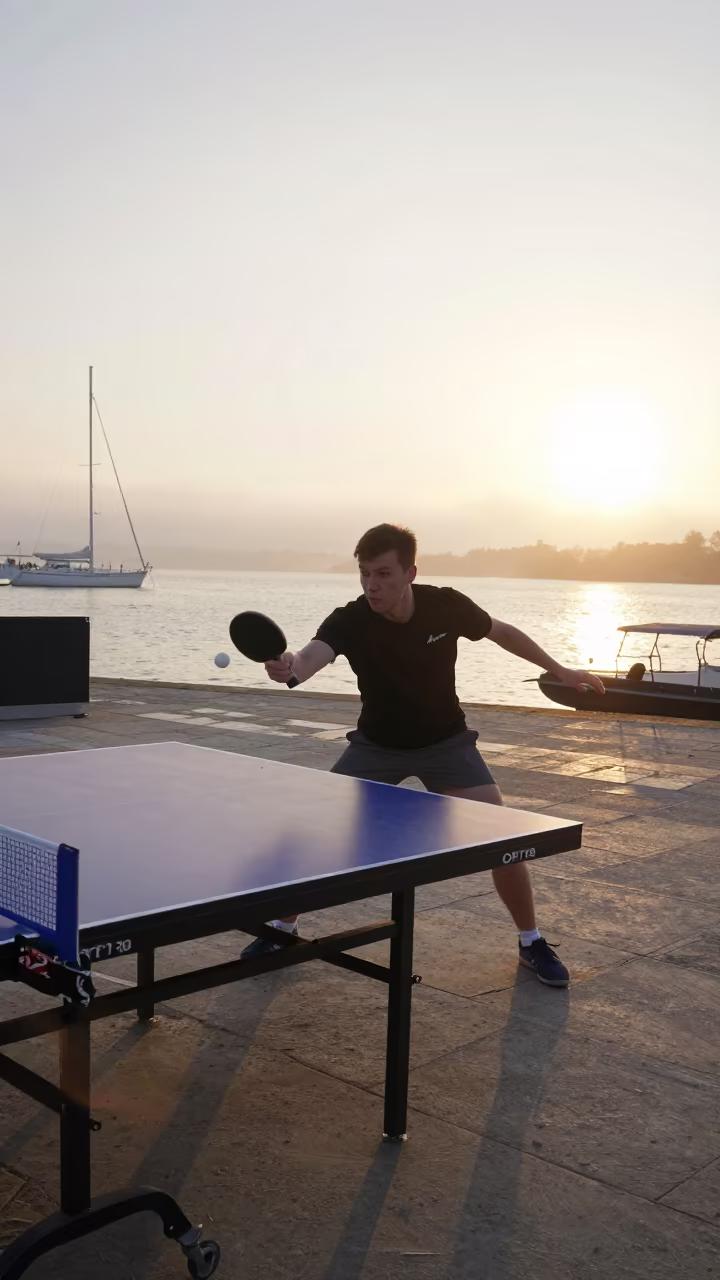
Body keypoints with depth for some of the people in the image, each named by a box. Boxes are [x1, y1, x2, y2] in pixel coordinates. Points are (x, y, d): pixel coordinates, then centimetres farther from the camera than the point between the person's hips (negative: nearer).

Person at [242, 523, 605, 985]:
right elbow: (314, 654, -47)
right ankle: (284, 928, 17)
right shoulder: (350, 621, -26)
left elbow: (501, 631, 0)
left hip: (445, 742, 0)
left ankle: (531, 942, 14)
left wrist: (560, 670, 3)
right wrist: (290, 667, -71)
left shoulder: (447, 606, -21)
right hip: (376, 745, 0)